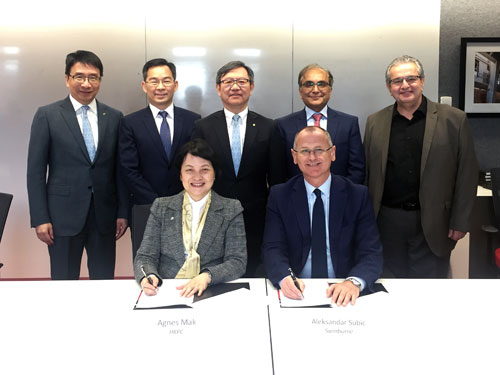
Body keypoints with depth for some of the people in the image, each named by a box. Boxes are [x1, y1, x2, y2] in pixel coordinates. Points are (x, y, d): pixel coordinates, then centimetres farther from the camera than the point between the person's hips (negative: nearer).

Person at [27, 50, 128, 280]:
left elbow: (120, 169, 8)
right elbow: (36, 170, -2)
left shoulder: (114, 117, 7)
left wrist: (123, 212, 5)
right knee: (64, 283, 7)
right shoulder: (47, 115, -1)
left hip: (104, 215, 2)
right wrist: (40, 218, -7)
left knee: (104, 283, 9)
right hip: (63, 215, -2)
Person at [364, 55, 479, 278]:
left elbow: (467, 174, -2)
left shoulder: (454, 120, -2)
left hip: (433, 225, -2)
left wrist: (460, 223, -5)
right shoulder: (375, 122, 6)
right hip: (387, 222, 2)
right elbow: (367, 174, 8)